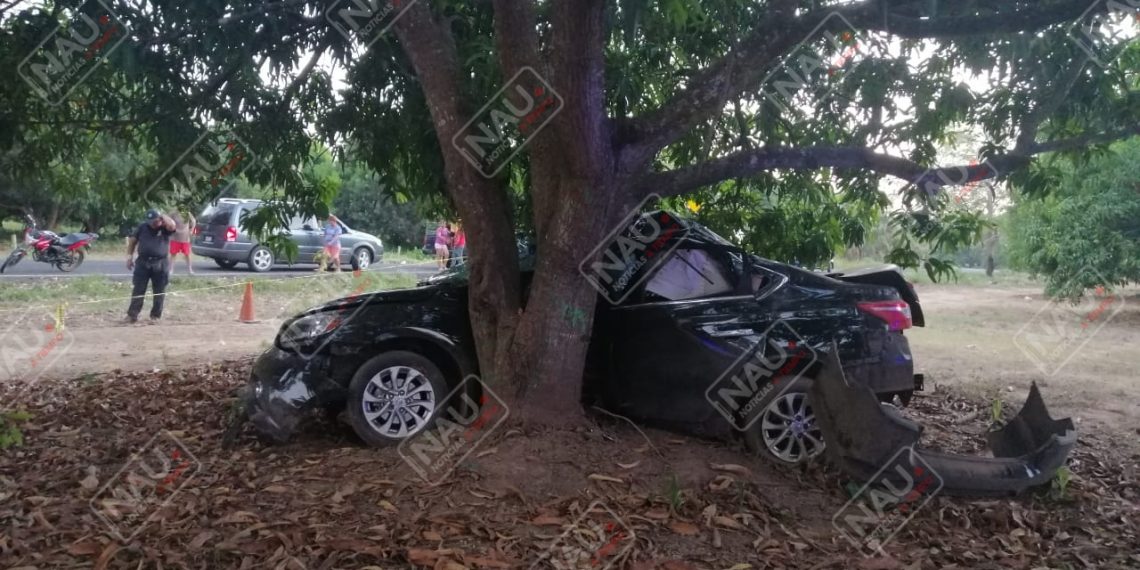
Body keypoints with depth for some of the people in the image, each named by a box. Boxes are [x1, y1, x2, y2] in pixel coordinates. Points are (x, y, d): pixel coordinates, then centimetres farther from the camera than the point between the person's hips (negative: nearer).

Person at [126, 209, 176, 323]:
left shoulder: (165, 228, -1)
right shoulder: (142, 227, 6)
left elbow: (172, 225, -25)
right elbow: (132, 241, 12)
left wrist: (163, 216, -10)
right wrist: (129, 256, 6)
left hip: (160, 264, -1)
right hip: (143, 262, 2)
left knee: (159, 292, 4)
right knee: (138, 290, 2)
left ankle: (155, 315, 15)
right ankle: (132, 314, 6)